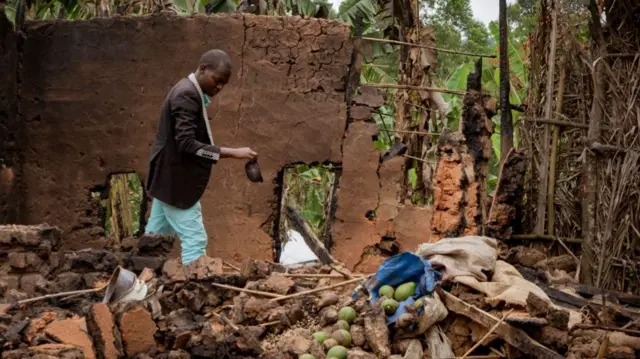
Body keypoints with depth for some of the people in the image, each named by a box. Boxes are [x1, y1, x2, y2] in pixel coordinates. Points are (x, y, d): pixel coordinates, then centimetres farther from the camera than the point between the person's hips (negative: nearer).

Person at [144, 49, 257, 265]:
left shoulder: (190, 93, 11)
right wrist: (231, 153, -30)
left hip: (169, 179, 10)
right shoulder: (187, 95, -20)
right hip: (176, 182, -10)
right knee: (194, 239, -7)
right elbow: (187, 144, -28)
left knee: (155, 236, 16)